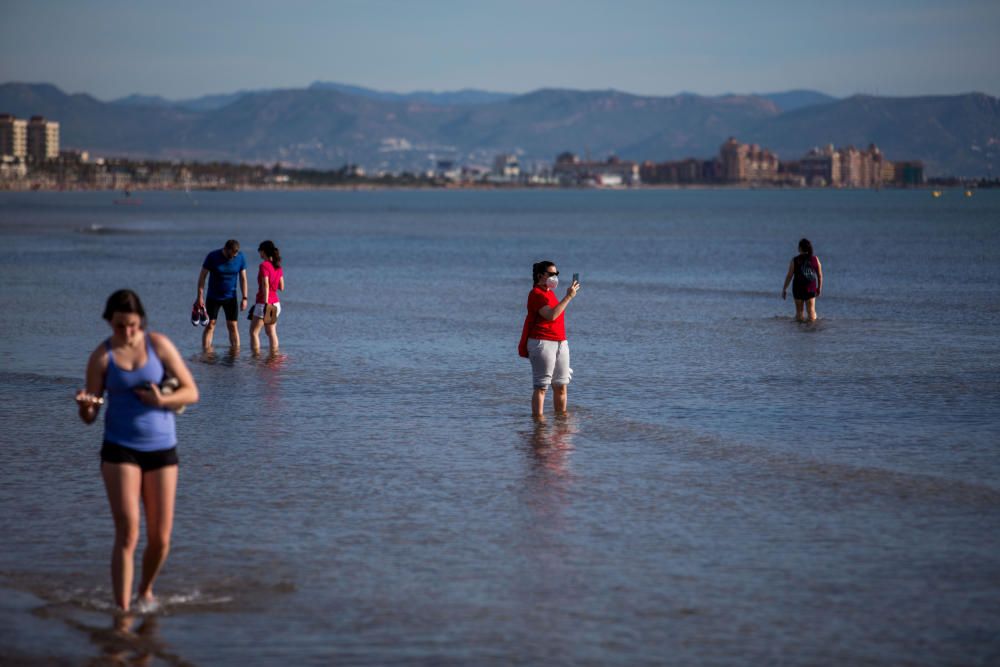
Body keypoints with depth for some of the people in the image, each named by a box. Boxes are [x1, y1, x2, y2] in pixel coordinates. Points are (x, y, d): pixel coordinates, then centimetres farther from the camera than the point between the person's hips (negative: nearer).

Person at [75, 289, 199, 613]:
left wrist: (162, 400, -19)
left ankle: (146, 590, 34)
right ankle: (121, 611, -14)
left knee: (160, 538, 5)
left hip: (161, 449, 2)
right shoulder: (101, 357, -4)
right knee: (127, 534, -16)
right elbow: (89, 417, -2)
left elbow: (192, 392, -1)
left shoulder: (159, 345, -3)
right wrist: (85, 405, -25)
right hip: (120, 449, -2)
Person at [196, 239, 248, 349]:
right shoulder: (212, 257, -14)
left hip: (231, 298, 2)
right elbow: (202, 276, -9)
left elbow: (243, 278, 1)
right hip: (213, 297, -2)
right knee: (210, 325, -3)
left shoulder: (240, 258, -7)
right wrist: (200, 297, -12)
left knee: (233, 326, 0)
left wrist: (244, 298, -3)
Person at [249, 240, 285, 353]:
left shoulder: (264, 265, -14)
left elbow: (265, 285, -20)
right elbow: (281, 287, 10)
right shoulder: (278, 267, 8)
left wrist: (266, 303, -23)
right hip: (276, 303, 7)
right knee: (271, 332, 13)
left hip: (264, 302, -7)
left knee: (254, 331, 0)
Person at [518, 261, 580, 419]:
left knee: (561, 386, 11)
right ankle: (538, 418, -8)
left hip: (560, 343, 9)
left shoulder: (550, 293, 19)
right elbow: (551, 315, -23)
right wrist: (568, 297, -21)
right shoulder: (536, 294, -11)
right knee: (541, 386, -9)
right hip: (542, 343, -9)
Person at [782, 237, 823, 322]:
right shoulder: (815, 259, -3)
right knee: (811, 311, 7)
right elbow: (820, 275, 3)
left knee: (799, 311, 10)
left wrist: (784, 289, 1)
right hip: (811, 289, 1)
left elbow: (789, 276, -8)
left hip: (798, 289, -1)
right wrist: (819, 288, 16)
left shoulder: (795, 260, -9)